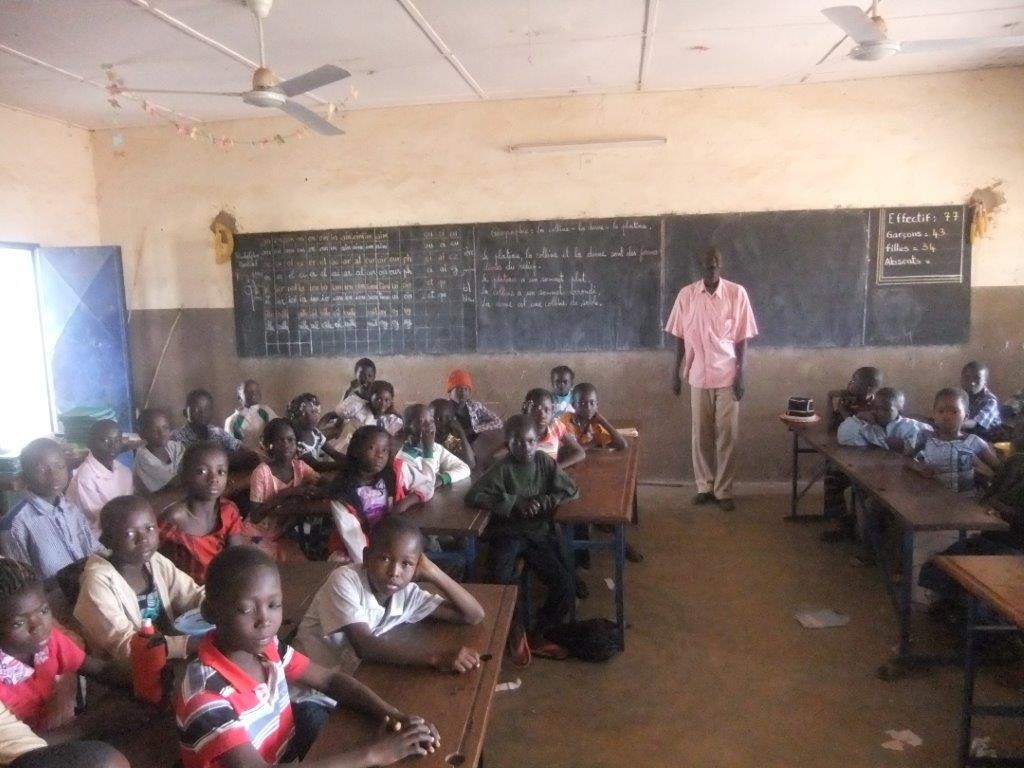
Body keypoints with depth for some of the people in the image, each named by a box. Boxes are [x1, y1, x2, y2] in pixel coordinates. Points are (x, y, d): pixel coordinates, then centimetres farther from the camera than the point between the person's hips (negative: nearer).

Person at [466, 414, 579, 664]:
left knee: (564, 584, -14)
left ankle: (537, 634, 12)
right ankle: (517, 628, 3)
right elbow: (473, 496, -18)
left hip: (539, 533, 3)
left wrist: (543, 502, -15)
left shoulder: (544, 461, 1)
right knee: (499, 580, -29)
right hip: (507, 533, -3)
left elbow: (572, 491, 2)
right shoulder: (502, 468, -9)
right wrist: (514, 502, -21)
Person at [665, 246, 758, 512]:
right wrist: (676, 371, 3)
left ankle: (723, 490, 13)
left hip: (728, 375, -1)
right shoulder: (686, 294, -1)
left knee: (727, 434, 2)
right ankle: (704, 486, 21)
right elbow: (680, 336, 3)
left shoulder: (737, 293, -5)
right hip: (698, 376, 2)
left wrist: (741, 373, -7)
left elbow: (741, 337, -3)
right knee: (700, 434, 8)